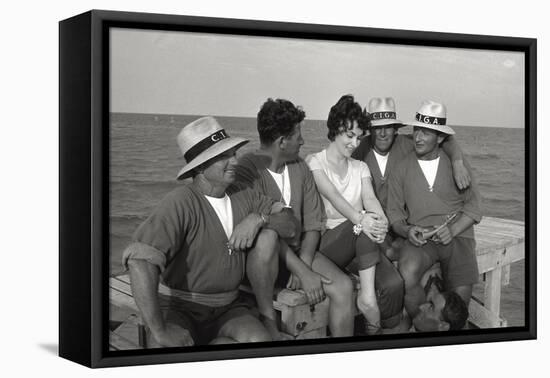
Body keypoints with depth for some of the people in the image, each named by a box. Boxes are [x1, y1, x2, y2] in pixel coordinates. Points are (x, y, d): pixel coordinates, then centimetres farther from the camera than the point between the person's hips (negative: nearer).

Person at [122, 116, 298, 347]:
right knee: (169, 346, -38)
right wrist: (160, 332, -35)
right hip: (179, 307, -6)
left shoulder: (244, 198, 3)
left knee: (262, 342, -24)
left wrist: (258, 218, -16)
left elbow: (290, 224, 8)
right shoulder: (181, 203, -20)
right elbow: (140, 260, -33)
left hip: (227, 307, 6)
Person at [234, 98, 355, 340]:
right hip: (260, 258, -6)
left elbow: (313, 223, 5)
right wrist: (302, 272, -26)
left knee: (343, 287, -17)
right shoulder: (247, 170, -15)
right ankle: (266, 318, -21)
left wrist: (304, 264, -13)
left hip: (298, 253, 6)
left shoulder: (300, 168, 8)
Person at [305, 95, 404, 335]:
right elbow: (333, 196, -16)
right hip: (329, 241, -4)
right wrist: (359, 218, -37)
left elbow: (370, 198, -2)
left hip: (362, 242, 4)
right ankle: (368, 294, -39)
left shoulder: (360, 168, 18)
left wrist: (381, 221, -28)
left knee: (394, 284, -26)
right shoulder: (314, 162, 4)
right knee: (365, 223, -36)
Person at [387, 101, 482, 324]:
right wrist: (406, 230, -13)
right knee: (407, 275, -32)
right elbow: (394, 212, 8)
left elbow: (473, 206, 6)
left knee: (461, 293, -21)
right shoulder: (402, 169, 9)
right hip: (420, 238, 0)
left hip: (457, 236, 0)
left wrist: (453, 230, -12)